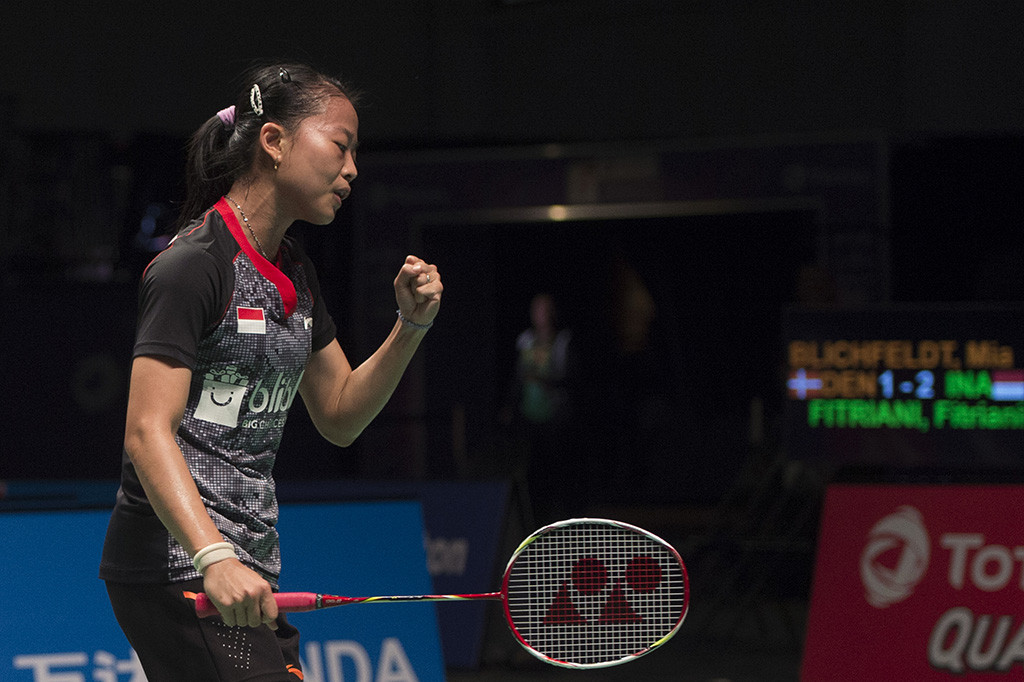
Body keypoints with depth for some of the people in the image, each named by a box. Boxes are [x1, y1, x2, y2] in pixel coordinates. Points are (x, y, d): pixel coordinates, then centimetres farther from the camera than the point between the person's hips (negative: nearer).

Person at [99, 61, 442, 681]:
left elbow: (340, 417, 22)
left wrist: (412, 326, 6)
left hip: (247, 571, 9)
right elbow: (147, 432, -20)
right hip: (179, 565, -9)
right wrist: (215, 558, -33)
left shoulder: (295, 273, 15)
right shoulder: (194, 264, -12)